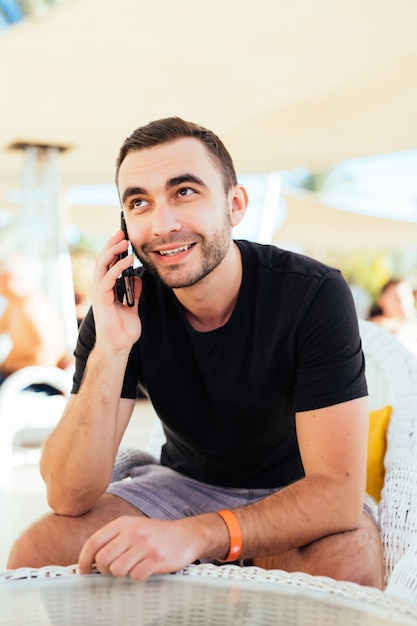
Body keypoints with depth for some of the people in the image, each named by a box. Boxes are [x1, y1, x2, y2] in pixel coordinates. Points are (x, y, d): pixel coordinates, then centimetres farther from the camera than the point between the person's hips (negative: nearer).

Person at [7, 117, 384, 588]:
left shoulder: (314, 295, -24)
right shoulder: (121, 306, -15)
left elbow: (338, 491, -28)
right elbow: (68, 499, -20)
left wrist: (194, 534, -41)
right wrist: (110, 350, -33)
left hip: (295, 492, -2)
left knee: (350, 567, -35)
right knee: (35, 555, -18)